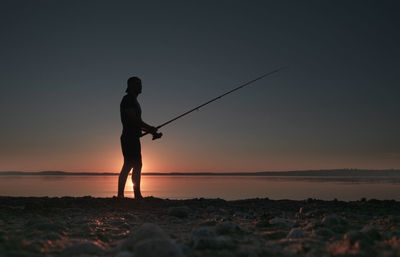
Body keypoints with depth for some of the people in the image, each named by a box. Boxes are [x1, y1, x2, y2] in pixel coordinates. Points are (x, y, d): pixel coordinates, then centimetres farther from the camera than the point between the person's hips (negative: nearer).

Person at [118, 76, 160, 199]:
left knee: (137, 165, 10)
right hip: (129, 137, -10)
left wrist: (151, 131, 14)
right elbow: (133, 119, -19)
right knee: (128, 165, -12)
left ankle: (137, 195, 13)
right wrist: (150, 128, -12)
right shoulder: (128, 99, -8)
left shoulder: (134, 100, 23)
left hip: (134, 138, 10)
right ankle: (120, 194, -11)